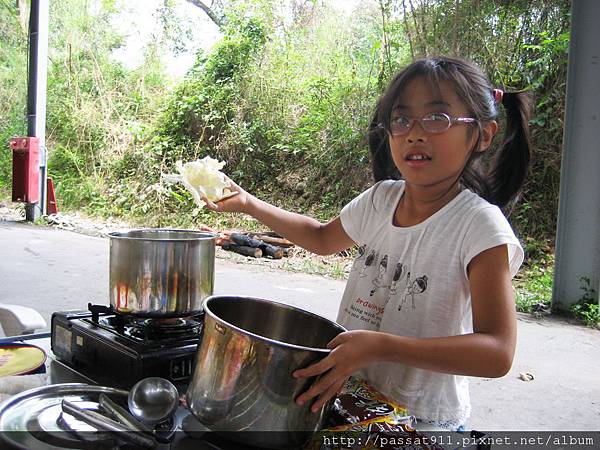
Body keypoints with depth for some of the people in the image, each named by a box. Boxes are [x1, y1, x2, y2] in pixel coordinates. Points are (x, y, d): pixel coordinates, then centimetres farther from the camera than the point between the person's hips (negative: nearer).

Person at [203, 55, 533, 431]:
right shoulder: (381, 199, -4)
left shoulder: (479, 224, -21)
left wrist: (380, 346, -39)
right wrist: (249, 203, 7)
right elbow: (323, 238, 16)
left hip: (422, 419, -4)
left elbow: (497, 353, -28)